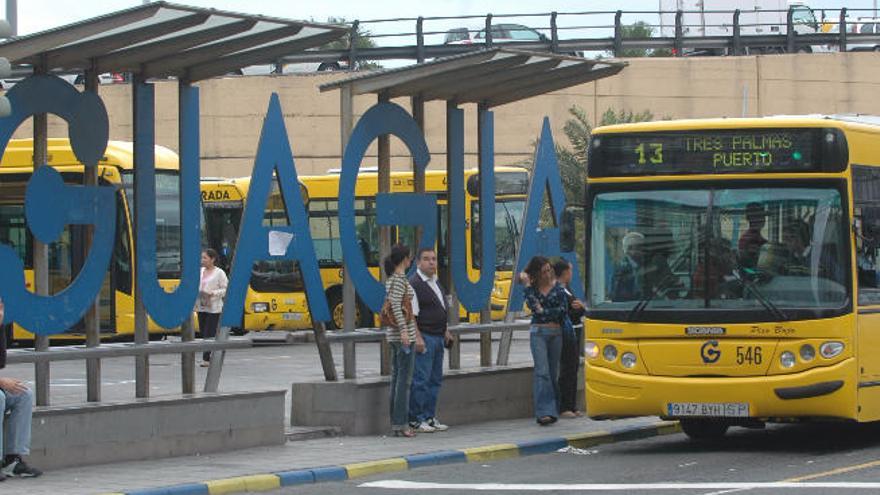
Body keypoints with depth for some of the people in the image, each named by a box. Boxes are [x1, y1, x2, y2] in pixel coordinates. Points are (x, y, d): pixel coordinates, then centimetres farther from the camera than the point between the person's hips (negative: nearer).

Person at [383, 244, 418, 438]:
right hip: (404, 334, -10)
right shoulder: (399, 279, -14)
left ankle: (395, 422, 13)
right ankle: (401, 424, -8)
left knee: (396, 378, 11)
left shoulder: (391, 279, 14)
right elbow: (396, 305, -23)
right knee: (404, 379, -8)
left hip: (394, 334, 10)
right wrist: (403, 330, -27)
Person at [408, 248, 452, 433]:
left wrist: (445, 332, 21)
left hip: (437, 337, 10)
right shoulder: (414, 283, -13)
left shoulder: (435, 283, 16)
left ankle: (430, 417, 18)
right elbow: (411, 314, -18)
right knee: (421, 380, -8)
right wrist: (417, 338, -23)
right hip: (424, 337, -10)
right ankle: (416, 420, -4)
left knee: (435, 380, 12)